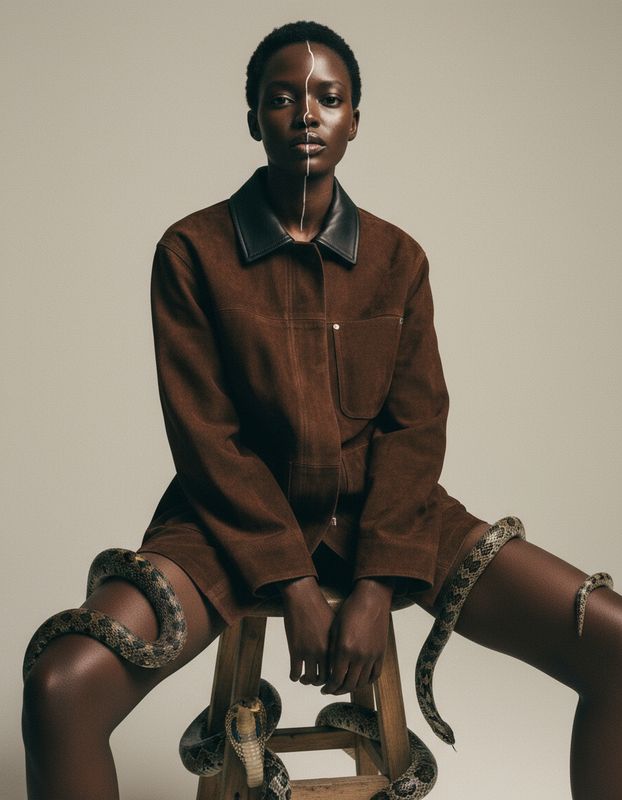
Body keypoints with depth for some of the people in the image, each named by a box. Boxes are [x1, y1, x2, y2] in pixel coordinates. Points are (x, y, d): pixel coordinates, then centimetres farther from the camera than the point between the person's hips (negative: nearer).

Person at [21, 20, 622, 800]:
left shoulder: (397, 259, 5)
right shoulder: (192, 251, -3)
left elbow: (416, 427, -1)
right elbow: (205, 435, -7)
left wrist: (376, 586, -15)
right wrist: (295, 584, -15)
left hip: (380, 509, 3)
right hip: (236, 515, -2)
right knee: (61, 688, -29)